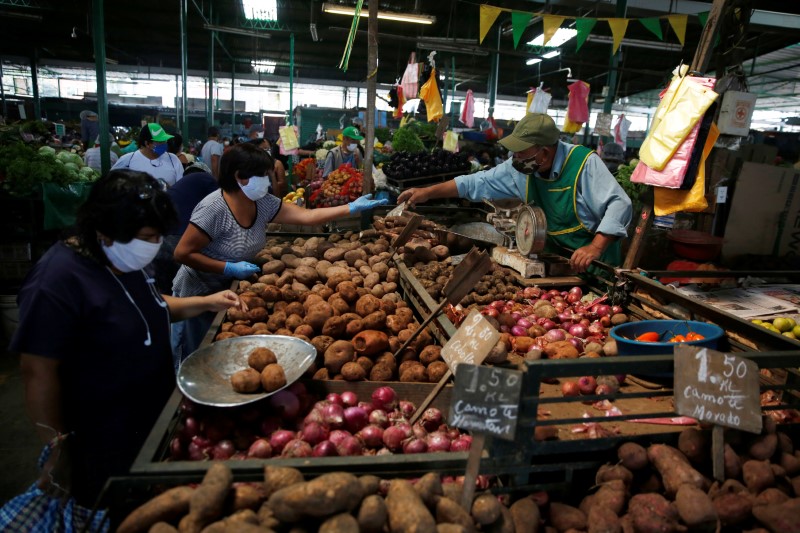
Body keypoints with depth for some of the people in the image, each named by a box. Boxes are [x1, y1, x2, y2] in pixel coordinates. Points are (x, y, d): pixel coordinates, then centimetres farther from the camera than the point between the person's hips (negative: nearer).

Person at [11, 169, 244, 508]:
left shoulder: (125, 260, -1)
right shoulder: (57, 282, -28)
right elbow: (39, 373, -23)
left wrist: (204, 303, 0)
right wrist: (59, 447, -14)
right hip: (104, 446, -7)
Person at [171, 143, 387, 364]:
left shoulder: (262, 202, -7)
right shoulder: (213, 209, -27)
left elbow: (306, 216, -11)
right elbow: (182, 254, -24)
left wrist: (352, 207, -16)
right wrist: (229, 268, -28)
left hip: (232, 289, 6)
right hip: (199, 294, -6)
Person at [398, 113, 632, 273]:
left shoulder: (584, 163, -21)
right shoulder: (520, 168, -5)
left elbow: (619, 204, -24)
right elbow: (477, 183, 0)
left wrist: (595, 247, -39)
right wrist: (427, 192, -3)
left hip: (593, 266, -5)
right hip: (555, 262, 5)